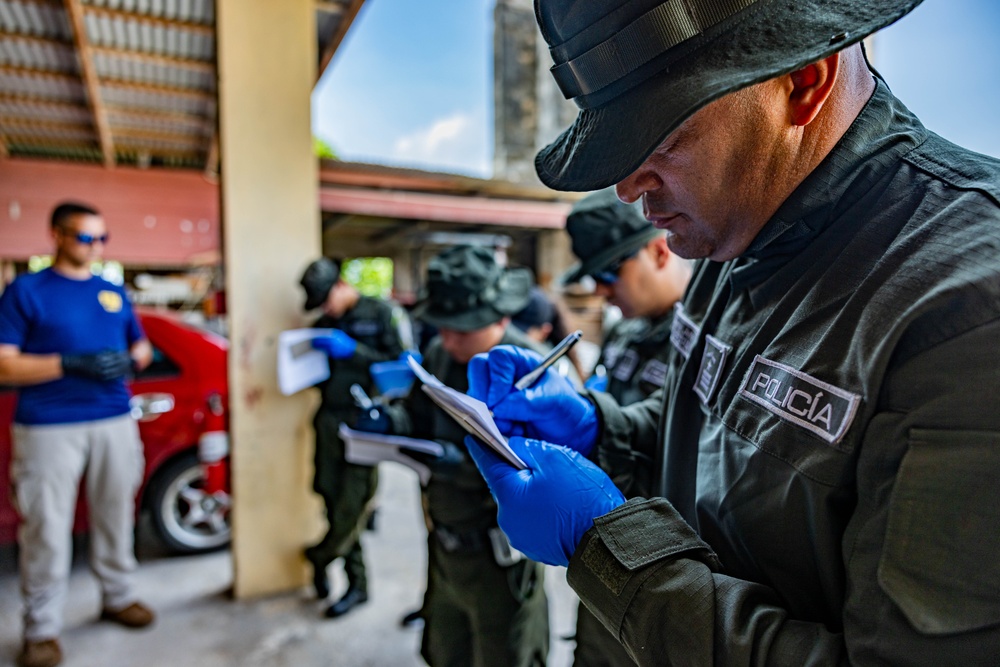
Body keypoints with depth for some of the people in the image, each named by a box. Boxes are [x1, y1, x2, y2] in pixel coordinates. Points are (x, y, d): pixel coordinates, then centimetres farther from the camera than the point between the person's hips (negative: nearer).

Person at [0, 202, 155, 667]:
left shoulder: (114, 292, 13)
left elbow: (141, 347, 19)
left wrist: (131, 360, -3)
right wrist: (70, 364, -19)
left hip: (115, 422, 4)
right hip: (48, 428, -4)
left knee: (116, 516, 12)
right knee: (47, 527, 0)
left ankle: (118, 597, 28)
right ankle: (42, 628, 15)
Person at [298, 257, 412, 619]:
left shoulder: (383, 314, -2)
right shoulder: (324, 323, 15)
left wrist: (352, 350, -16)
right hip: (329, 418, 6)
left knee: (353, 503, -6)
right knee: (333, 497, 7)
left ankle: (319, 558, 21)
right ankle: (356, 583, 22)